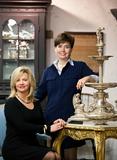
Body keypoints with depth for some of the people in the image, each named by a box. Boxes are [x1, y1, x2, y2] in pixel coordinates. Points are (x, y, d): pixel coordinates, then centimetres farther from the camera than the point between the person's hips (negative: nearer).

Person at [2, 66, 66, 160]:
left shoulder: (36, 103, 14)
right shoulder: (11, 103, -6)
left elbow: (42, 124, 8)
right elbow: (22, 126, -17)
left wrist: (54, 124, -14)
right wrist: (48, 128, -20)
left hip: (32, 144, 6)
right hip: (14, 147, -6)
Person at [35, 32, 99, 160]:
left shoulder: (79, 66, 4)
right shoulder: (48, 71, 12)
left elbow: (97, 80, -3)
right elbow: (39, 95, 15)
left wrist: (87, 78, -22)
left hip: (70, 117, -2)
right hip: (51, 118, 3)